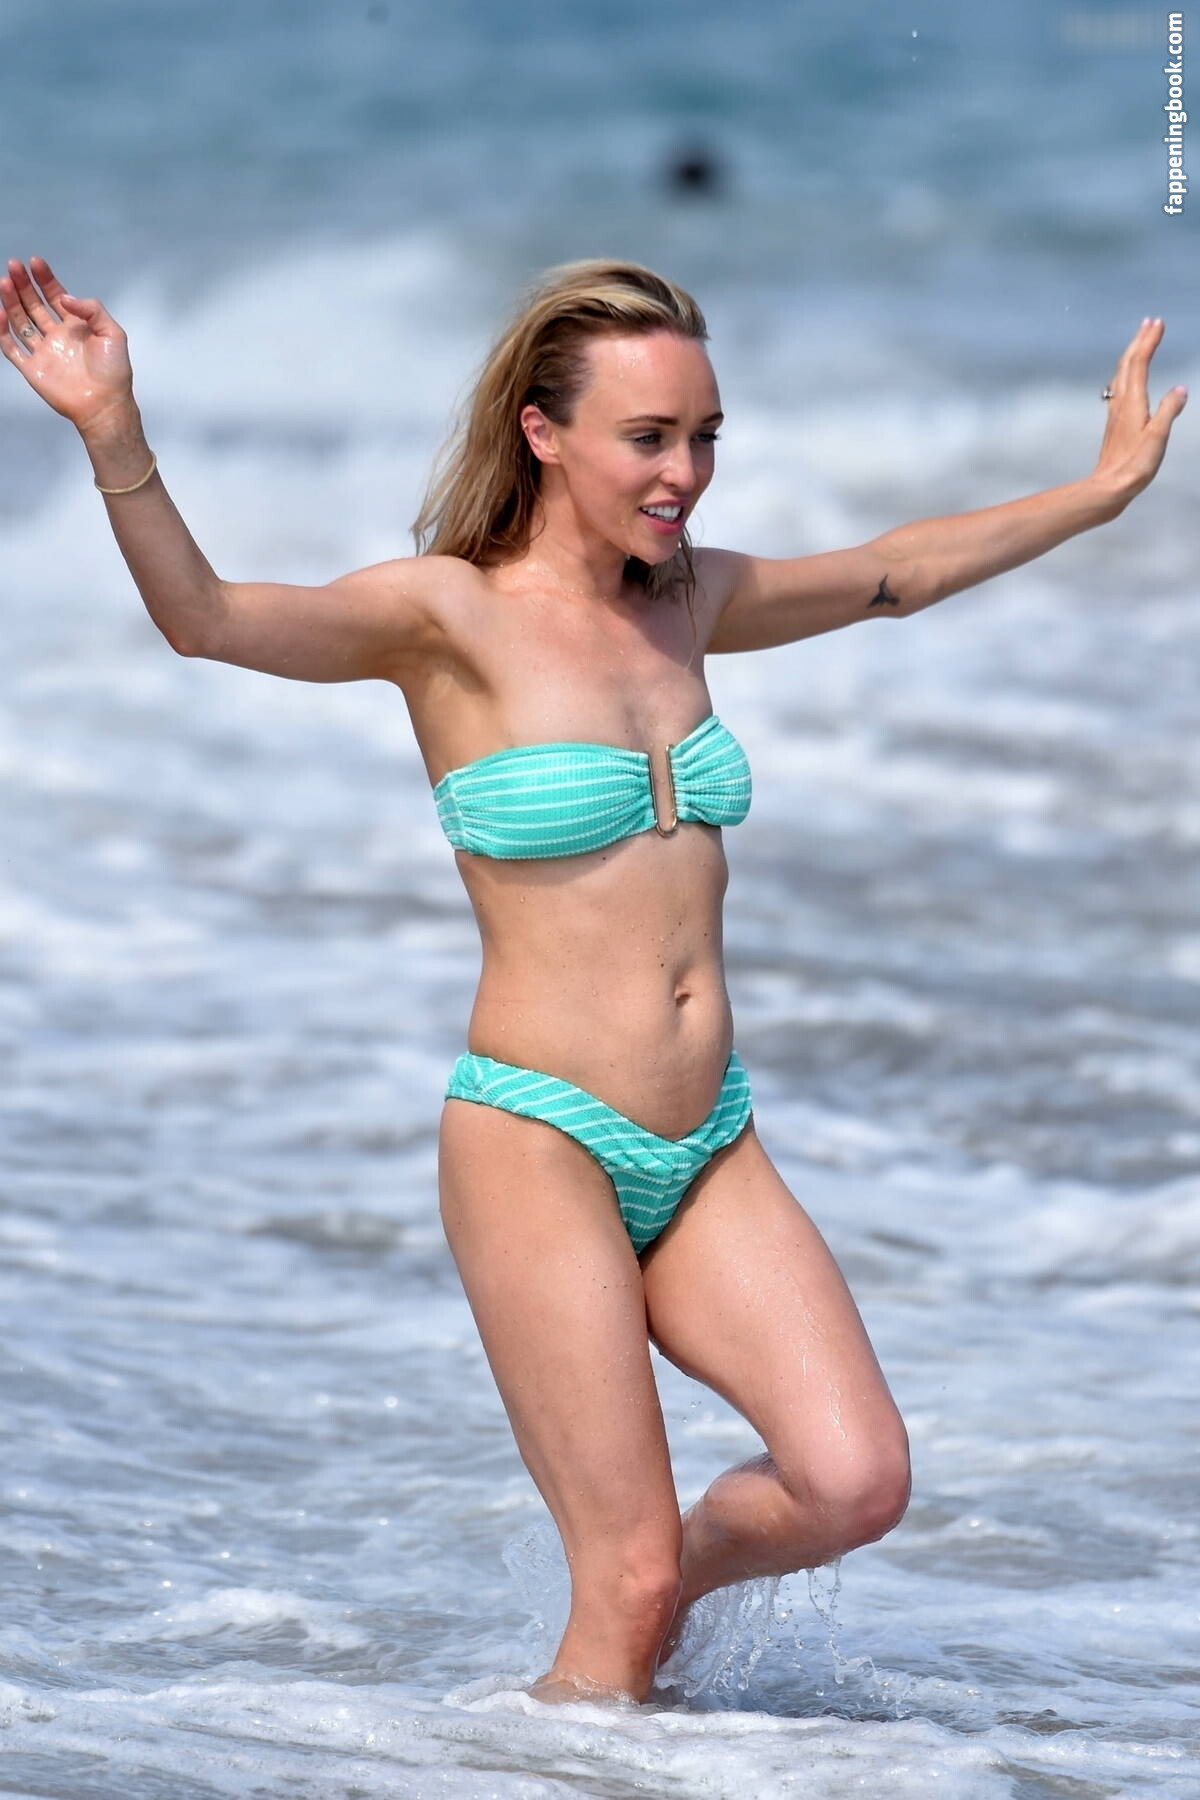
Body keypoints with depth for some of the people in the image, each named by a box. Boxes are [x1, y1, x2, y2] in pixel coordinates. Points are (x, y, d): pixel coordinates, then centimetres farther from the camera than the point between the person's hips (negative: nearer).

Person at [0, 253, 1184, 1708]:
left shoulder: (687, 599, 10)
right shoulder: (451, 615, -9)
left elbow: (907, 572, 27)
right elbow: (206, 618, -26)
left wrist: (1108, 485, 33)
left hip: (708, 1150, 6)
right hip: (539, 1144, -6)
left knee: (856, 1484, -11)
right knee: (628, 1589, -7)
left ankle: (662, 1586, 18)